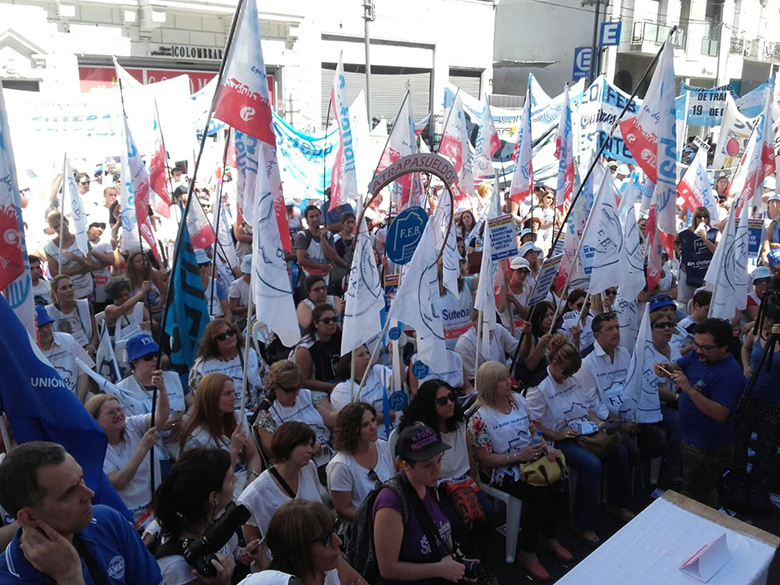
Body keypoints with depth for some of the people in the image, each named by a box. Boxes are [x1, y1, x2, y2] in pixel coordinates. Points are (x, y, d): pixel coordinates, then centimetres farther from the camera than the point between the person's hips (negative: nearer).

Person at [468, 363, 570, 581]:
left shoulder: (518, 399, 5)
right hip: (503, 470, -6)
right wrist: (518, 456, -20)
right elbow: (485, 459, -14)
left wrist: (546, 446, -6)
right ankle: (528, 554, -5)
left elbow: (533, 430, 15)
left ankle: (549, 537, 12)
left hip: (531, 459, 6)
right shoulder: (480, 418, -15)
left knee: (559, 488, -16)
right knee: (540, 497, -26)